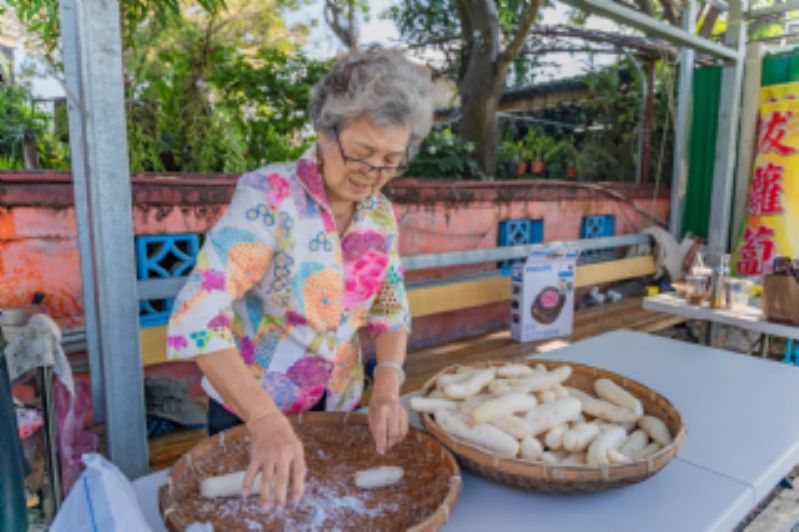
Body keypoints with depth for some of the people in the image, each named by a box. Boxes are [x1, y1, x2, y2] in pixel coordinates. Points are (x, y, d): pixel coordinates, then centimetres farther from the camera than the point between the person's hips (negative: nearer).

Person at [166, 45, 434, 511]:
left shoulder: (381, 215, -6)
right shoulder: (268, 196, -24)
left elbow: (392, 309, 0)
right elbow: (196, 316, -30)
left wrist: (387, 388, -17)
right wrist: (267, 421, -40)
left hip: (338, 407, 5)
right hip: (250, 411, -4)